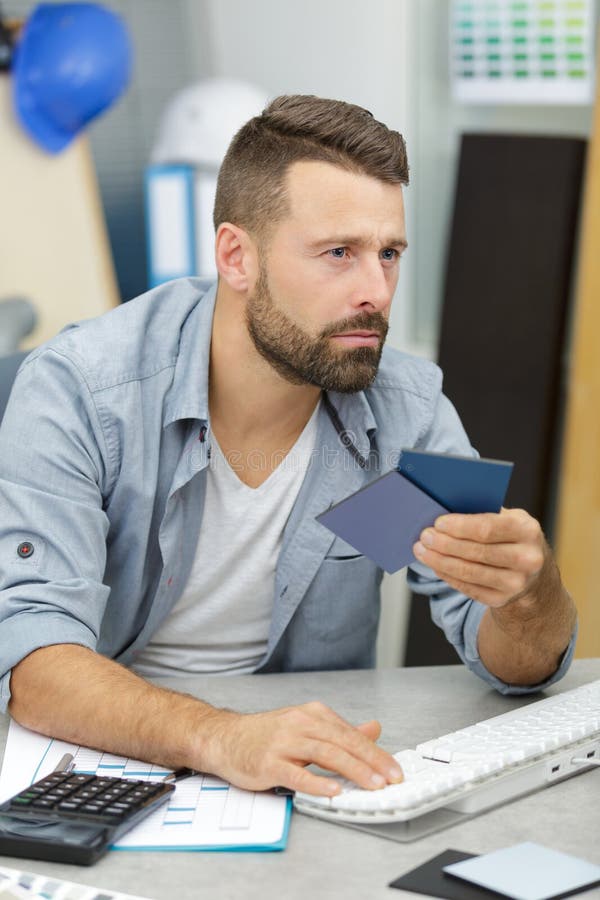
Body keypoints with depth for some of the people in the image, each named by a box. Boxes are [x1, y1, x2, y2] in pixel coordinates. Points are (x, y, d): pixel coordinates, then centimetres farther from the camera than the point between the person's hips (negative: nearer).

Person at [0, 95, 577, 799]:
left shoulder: (408, 408, -6)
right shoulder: (77, 390, -16)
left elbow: (520, 665, -6)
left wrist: (529, 591, -31)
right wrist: (218, 737, -43)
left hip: (313, 764, 4)